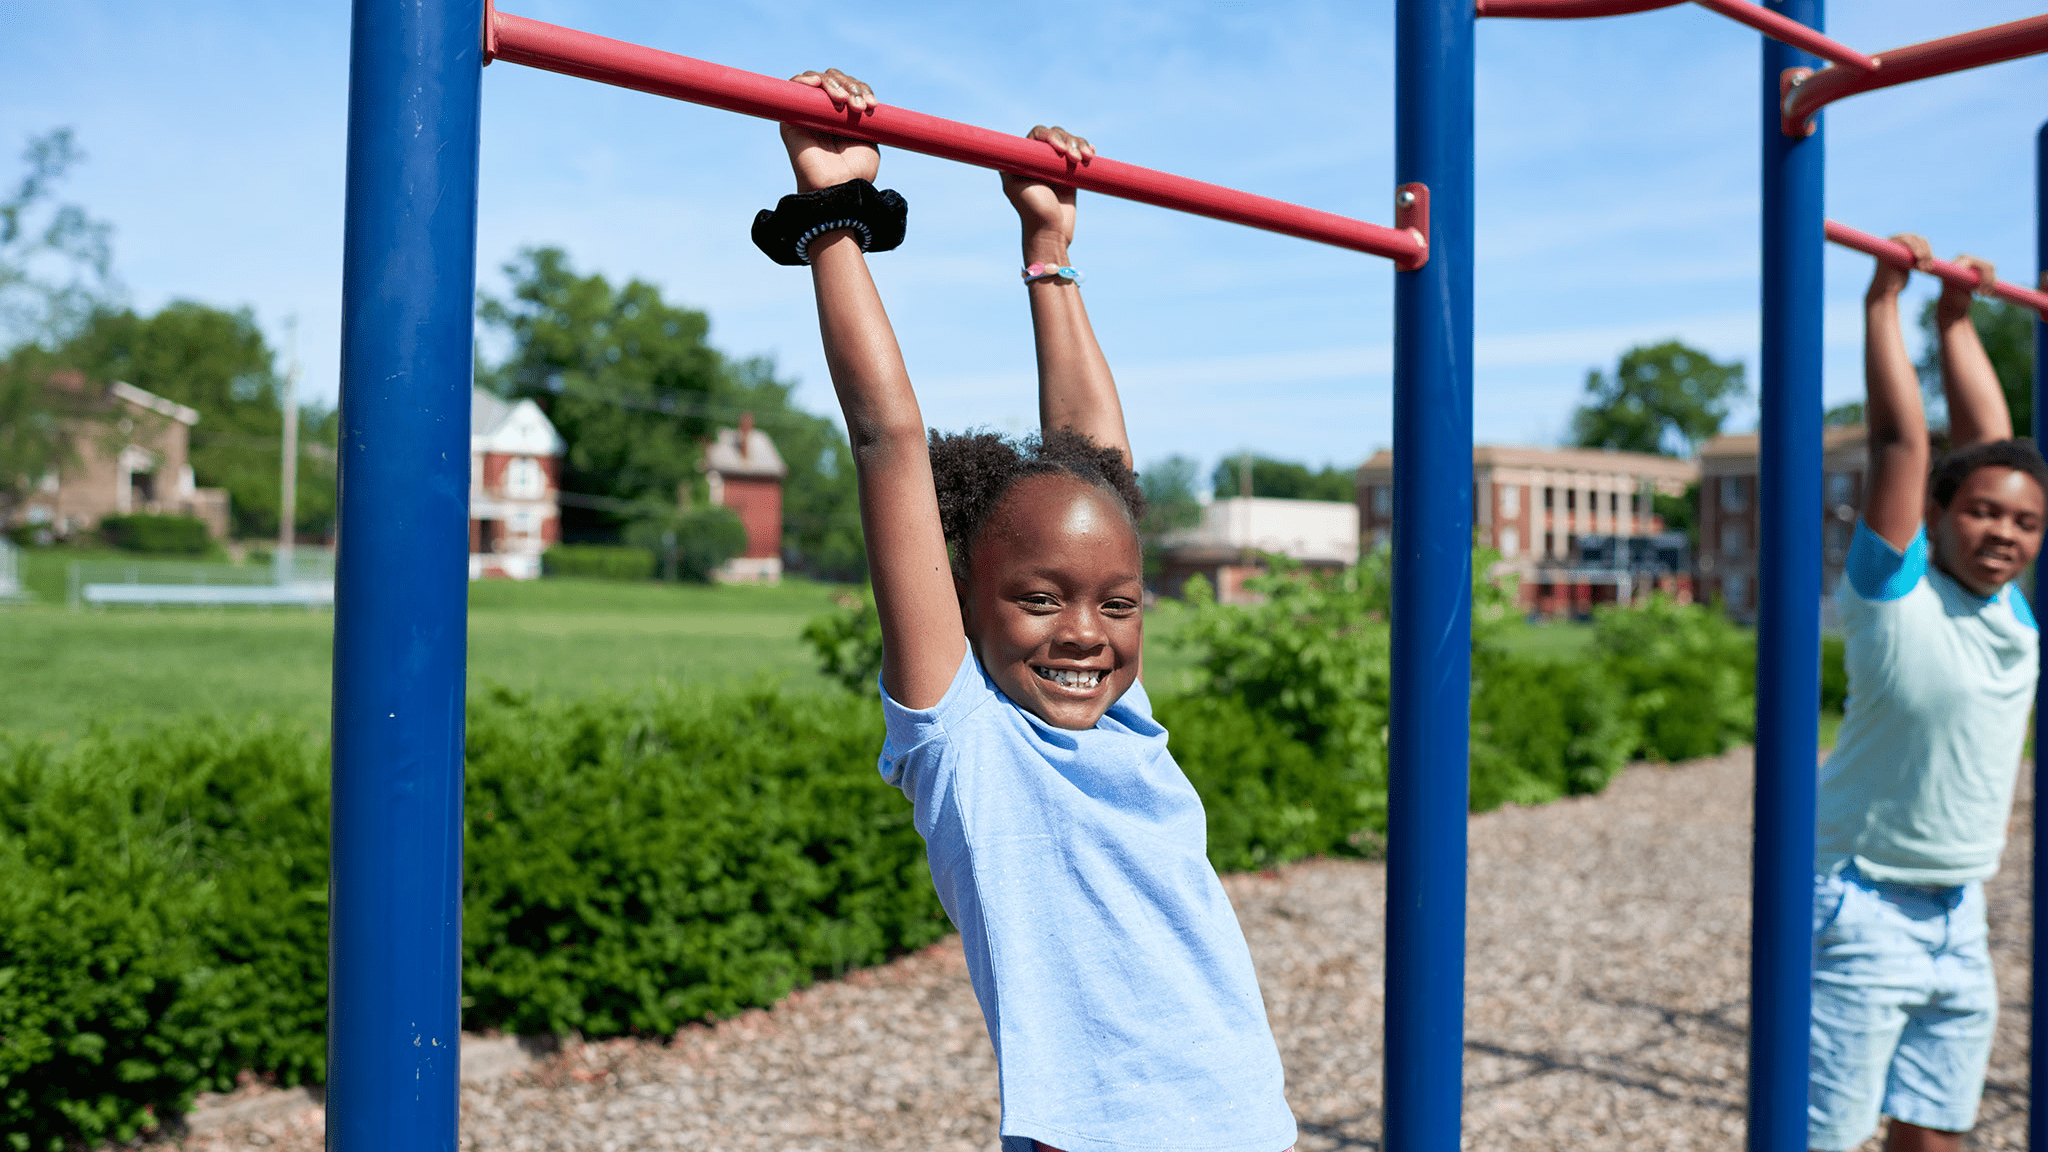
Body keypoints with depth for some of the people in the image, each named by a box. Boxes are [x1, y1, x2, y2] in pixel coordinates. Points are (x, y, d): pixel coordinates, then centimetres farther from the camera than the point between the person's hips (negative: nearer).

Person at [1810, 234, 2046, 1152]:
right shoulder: (1898, 593, -12)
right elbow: (1901, 437, -13)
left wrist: (1957, 315, 19)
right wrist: (1884, 298, -8)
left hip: (1959, 917, 7)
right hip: (1866, 911, -6)